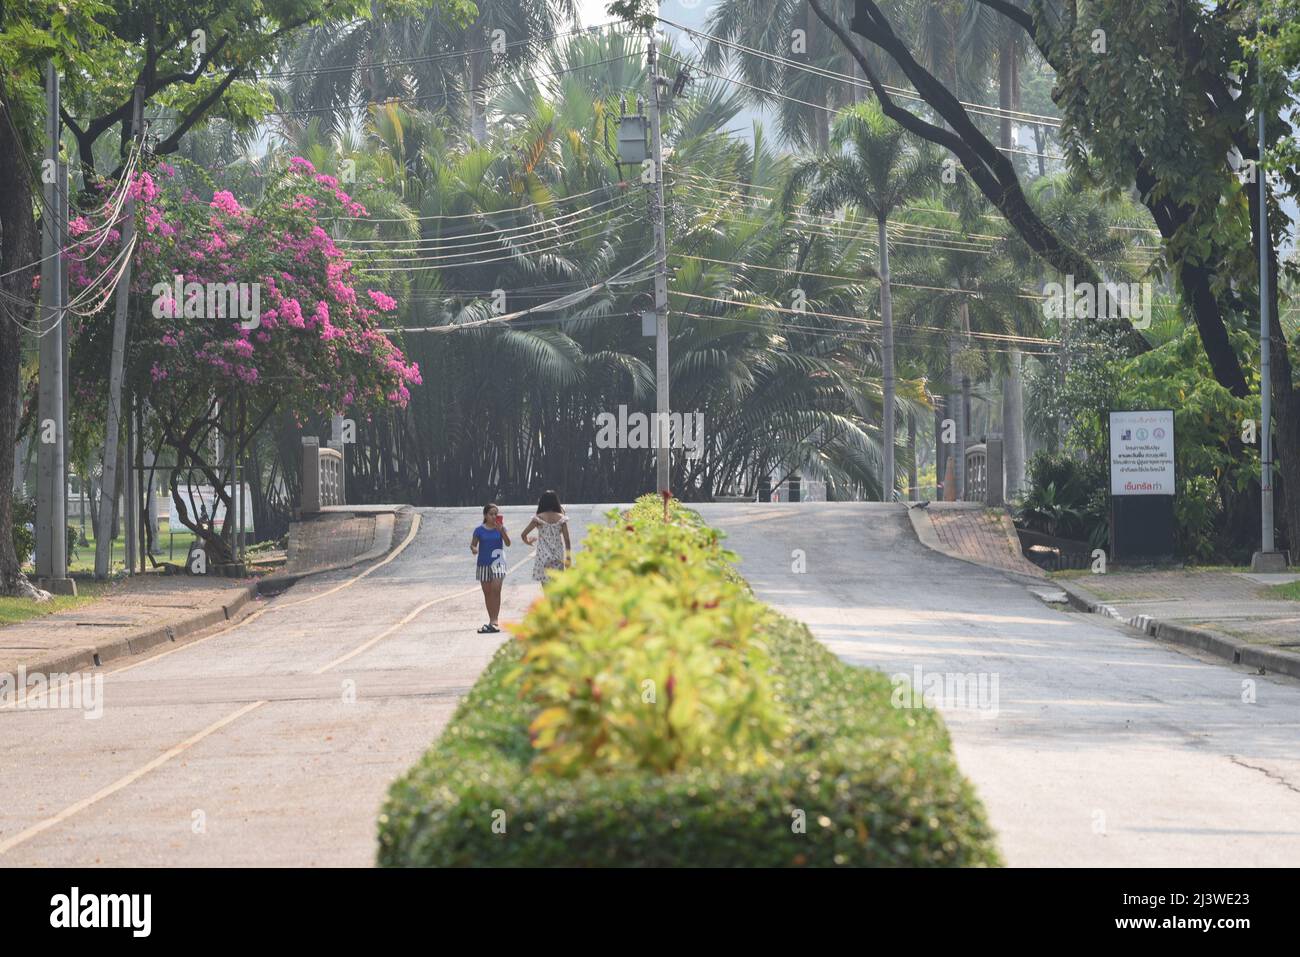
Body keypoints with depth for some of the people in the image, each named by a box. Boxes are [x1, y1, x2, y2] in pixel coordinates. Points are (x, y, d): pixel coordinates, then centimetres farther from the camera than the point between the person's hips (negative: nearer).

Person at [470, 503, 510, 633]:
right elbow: (473, 544, 6)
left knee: (496, 590, -15)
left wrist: (501, 530, -23)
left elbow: (508, 543, -10)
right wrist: (473, 549, -18)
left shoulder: (500, 527, 0)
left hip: (498, 562, -2)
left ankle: (494, 621, -18)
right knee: (487, 592, 7)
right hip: (483, 563, 2)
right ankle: (492, 620, 18)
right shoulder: (479, 530, 2)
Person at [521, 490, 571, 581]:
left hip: (543, 556, -2)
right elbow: (567, 539, -1)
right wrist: (568, 558, 6)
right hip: (558, 556, 2)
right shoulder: (561, 518, 1)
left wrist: (527, 542, 20)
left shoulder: (539, 518, -3)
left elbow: (523, 534, -3)